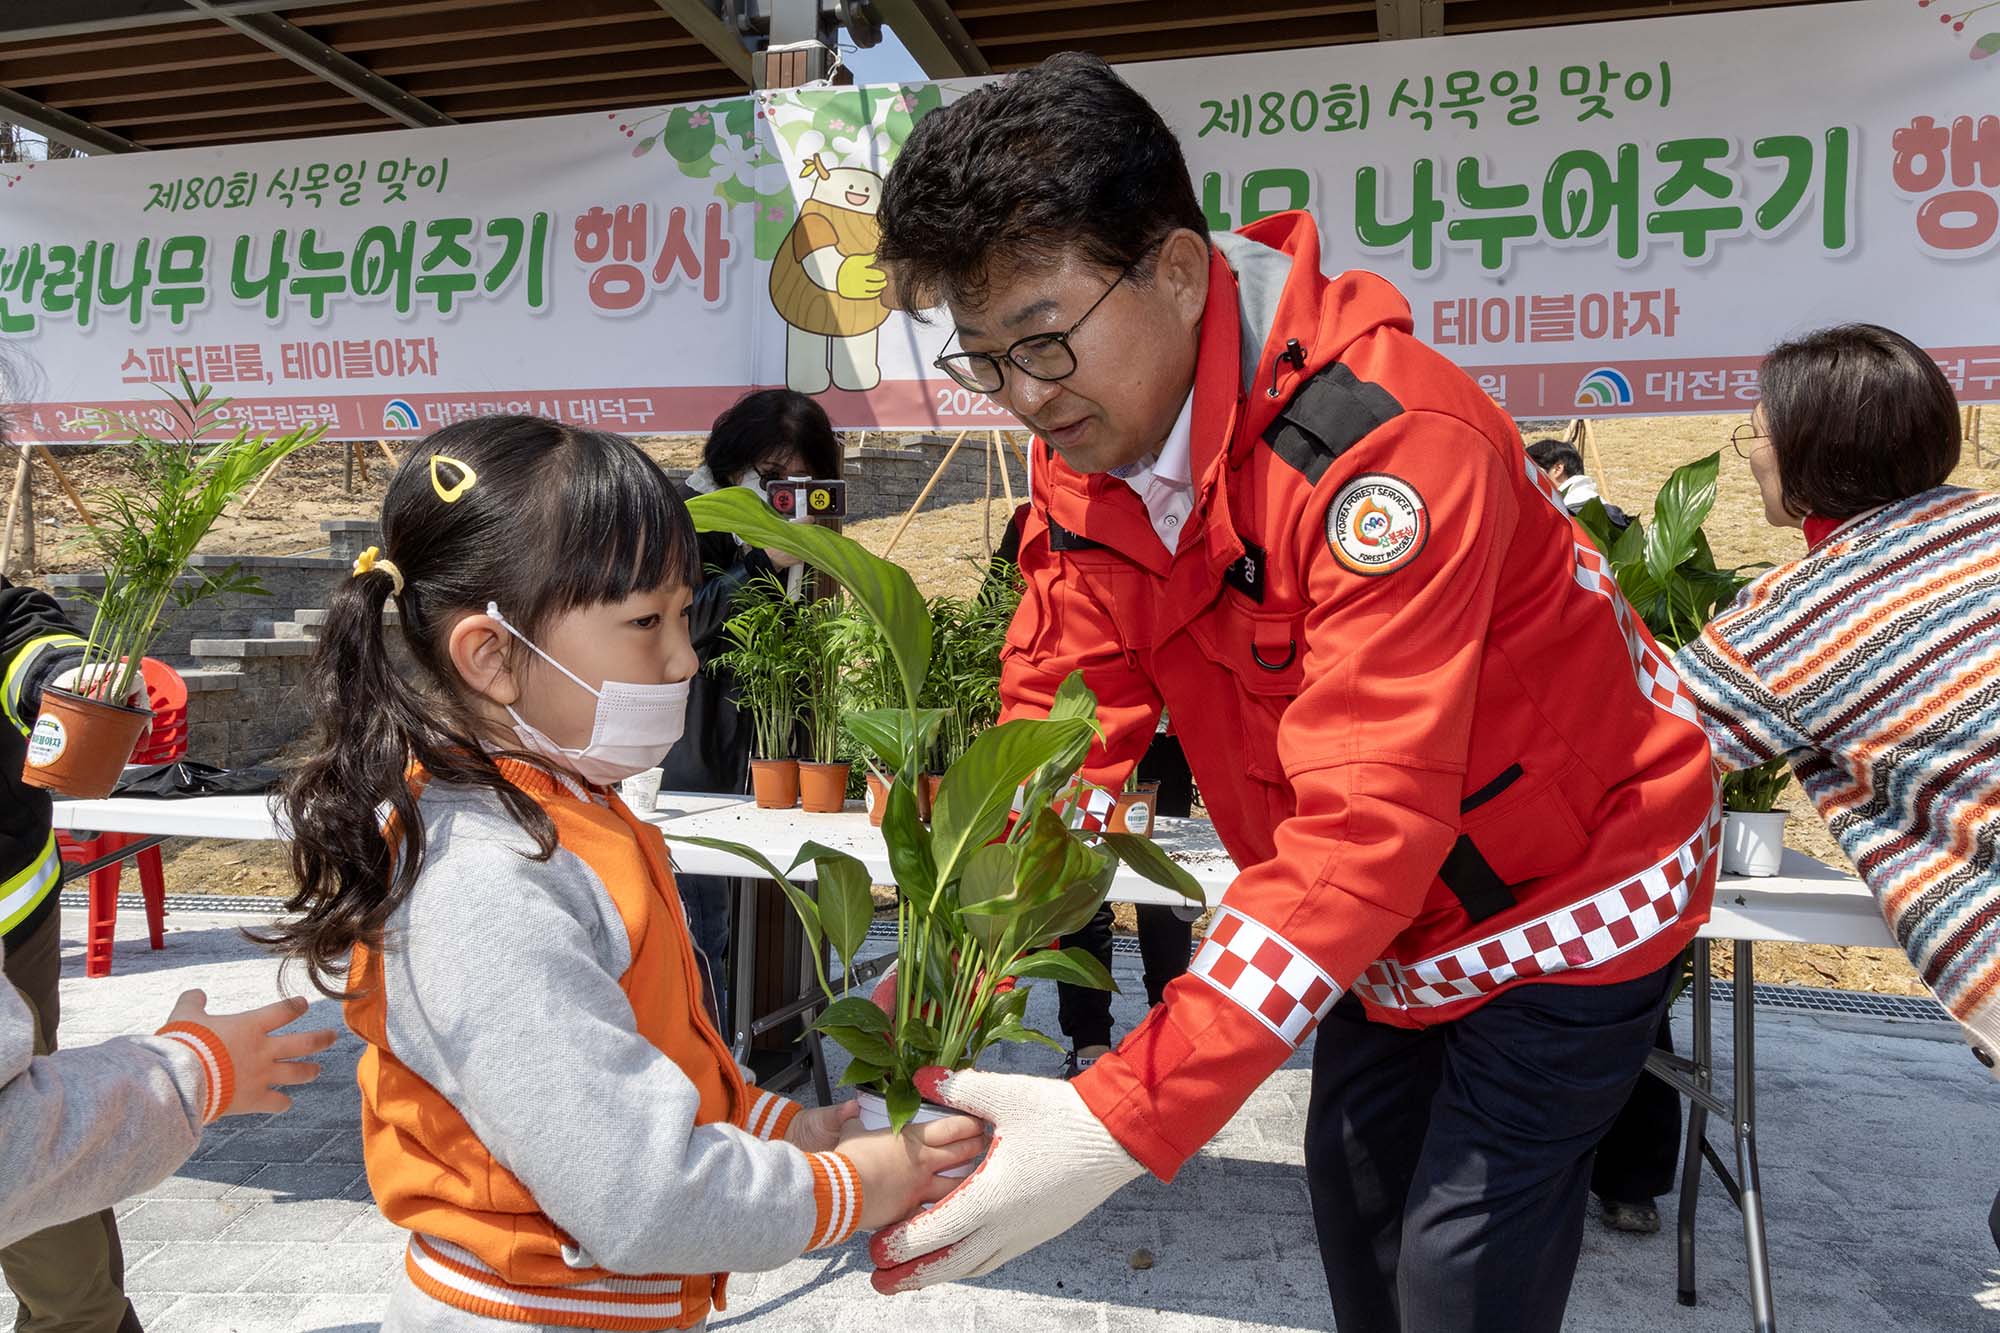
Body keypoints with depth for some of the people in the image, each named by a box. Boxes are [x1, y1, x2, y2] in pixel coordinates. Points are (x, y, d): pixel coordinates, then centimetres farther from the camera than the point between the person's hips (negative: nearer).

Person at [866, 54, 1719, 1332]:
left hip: (1568, 892, -6)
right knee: (1356, 1186, 18)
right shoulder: (1088, 450, -10)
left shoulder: (1391, 446, -35)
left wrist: (1126, 1122, -44)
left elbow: (1362, 828, -40)